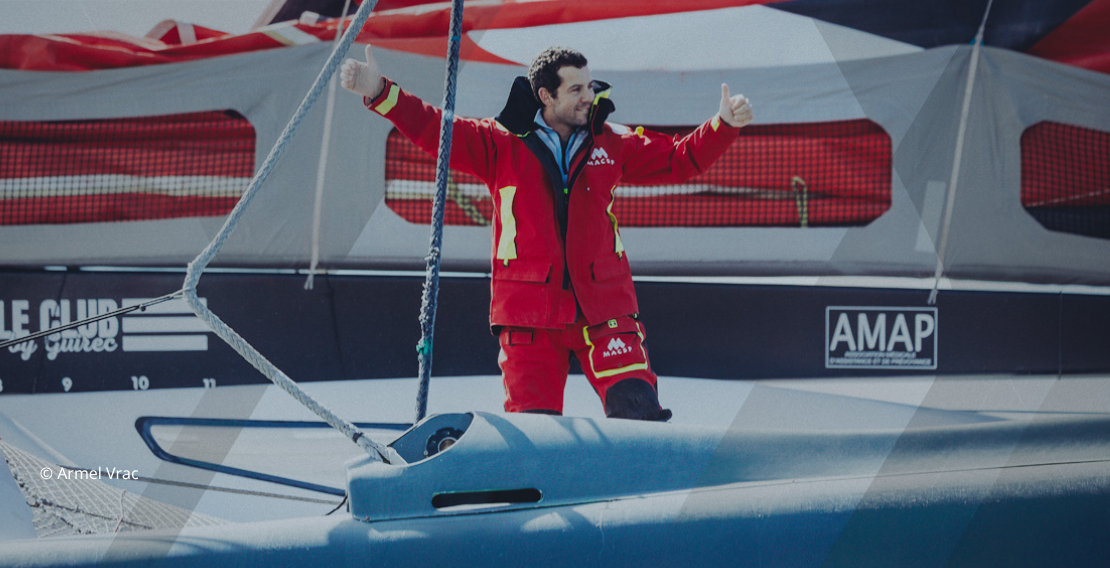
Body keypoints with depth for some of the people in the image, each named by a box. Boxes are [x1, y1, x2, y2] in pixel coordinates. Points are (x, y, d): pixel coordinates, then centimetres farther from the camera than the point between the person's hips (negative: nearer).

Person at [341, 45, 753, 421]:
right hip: (529, 309, -1)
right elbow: (433, 129, -4)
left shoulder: (611, 144, 10)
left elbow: (678, 159, 16)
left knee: (638, 410, -12)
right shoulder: (501, 144, 2)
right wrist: (380, 93, -16)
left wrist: (723, 126, 2)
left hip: (603, 307, 1)